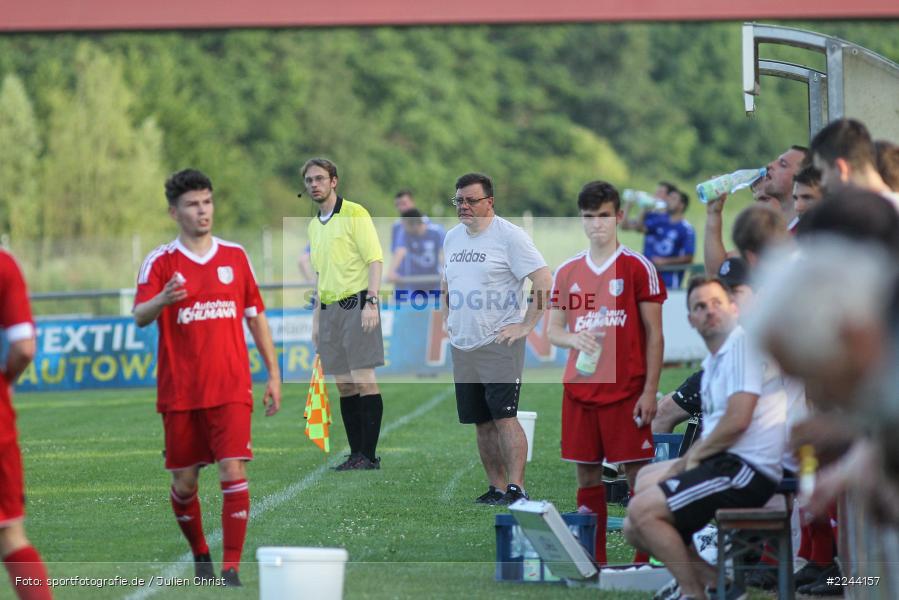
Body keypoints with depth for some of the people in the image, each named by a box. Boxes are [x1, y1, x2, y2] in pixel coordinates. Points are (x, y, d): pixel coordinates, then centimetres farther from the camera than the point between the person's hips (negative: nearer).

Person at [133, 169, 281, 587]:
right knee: (184, 481, 6)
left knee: (233, 472, -13)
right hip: (180, 392, -1)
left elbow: (256, 316, 14)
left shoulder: (235, 256, 8)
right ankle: (200, 555, 30)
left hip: (231, 388, 1)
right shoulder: (160, 262, -1)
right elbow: (140, 317, -15)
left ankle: (231, 570, -11)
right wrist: (161, 301, -37)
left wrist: (273, 373, 10)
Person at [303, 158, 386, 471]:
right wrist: (317, 316, 21)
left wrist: (371, 303, -18)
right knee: (344, 384, 5)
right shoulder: (314, 225, 19)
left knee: (364, 380, -10)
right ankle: (355, 454, 7)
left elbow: (375, 260, -10)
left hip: (356, 303, -8)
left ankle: (369, 455, -11)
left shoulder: (355, 214, -4)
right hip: (329, 309, 8)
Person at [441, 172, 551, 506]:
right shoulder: (452, 238, 14)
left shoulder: (509, 236, -9)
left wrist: (526, 326, -14)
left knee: (504, 416, -15)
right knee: (482, 422, 8)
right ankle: (497, 488, 14)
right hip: (462, 346, 7)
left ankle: (516, 488, -17)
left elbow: (545, 281, -12)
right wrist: (446, 321, 18)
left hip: (499, 343, -7)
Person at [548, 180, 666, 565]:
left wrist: (650, 391, -9)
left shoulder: (638, 267, -1)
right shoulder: (566, 272, 10)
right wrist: (572, 338, -11)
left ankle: (646, 560, -2)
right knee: (587, 476, 6)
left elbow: (654, 334, -2)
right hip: (579, 389, 4)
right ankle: (592, 563, 11)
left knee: (638, 474, -4)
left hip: (626, 390, -4)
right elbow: (552, 330, 13)